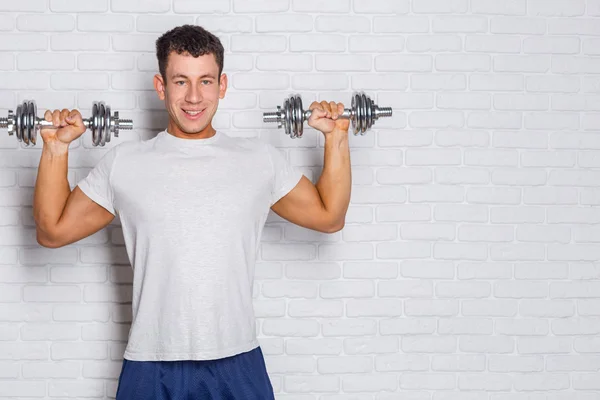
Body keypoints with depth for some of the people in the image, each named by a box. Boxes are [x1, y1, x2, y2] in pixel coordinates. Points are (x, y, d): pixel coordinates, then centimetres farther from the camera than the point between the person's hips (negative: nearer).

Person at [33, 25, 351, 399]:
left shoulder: (260, 159, 5)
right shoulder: (125, 162, 3)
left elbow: (329, 216, 12)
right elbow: (53, 230, 8)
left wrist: (336, 138, 5)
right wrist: (56, 146, 0)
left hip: (237, 365, 1)